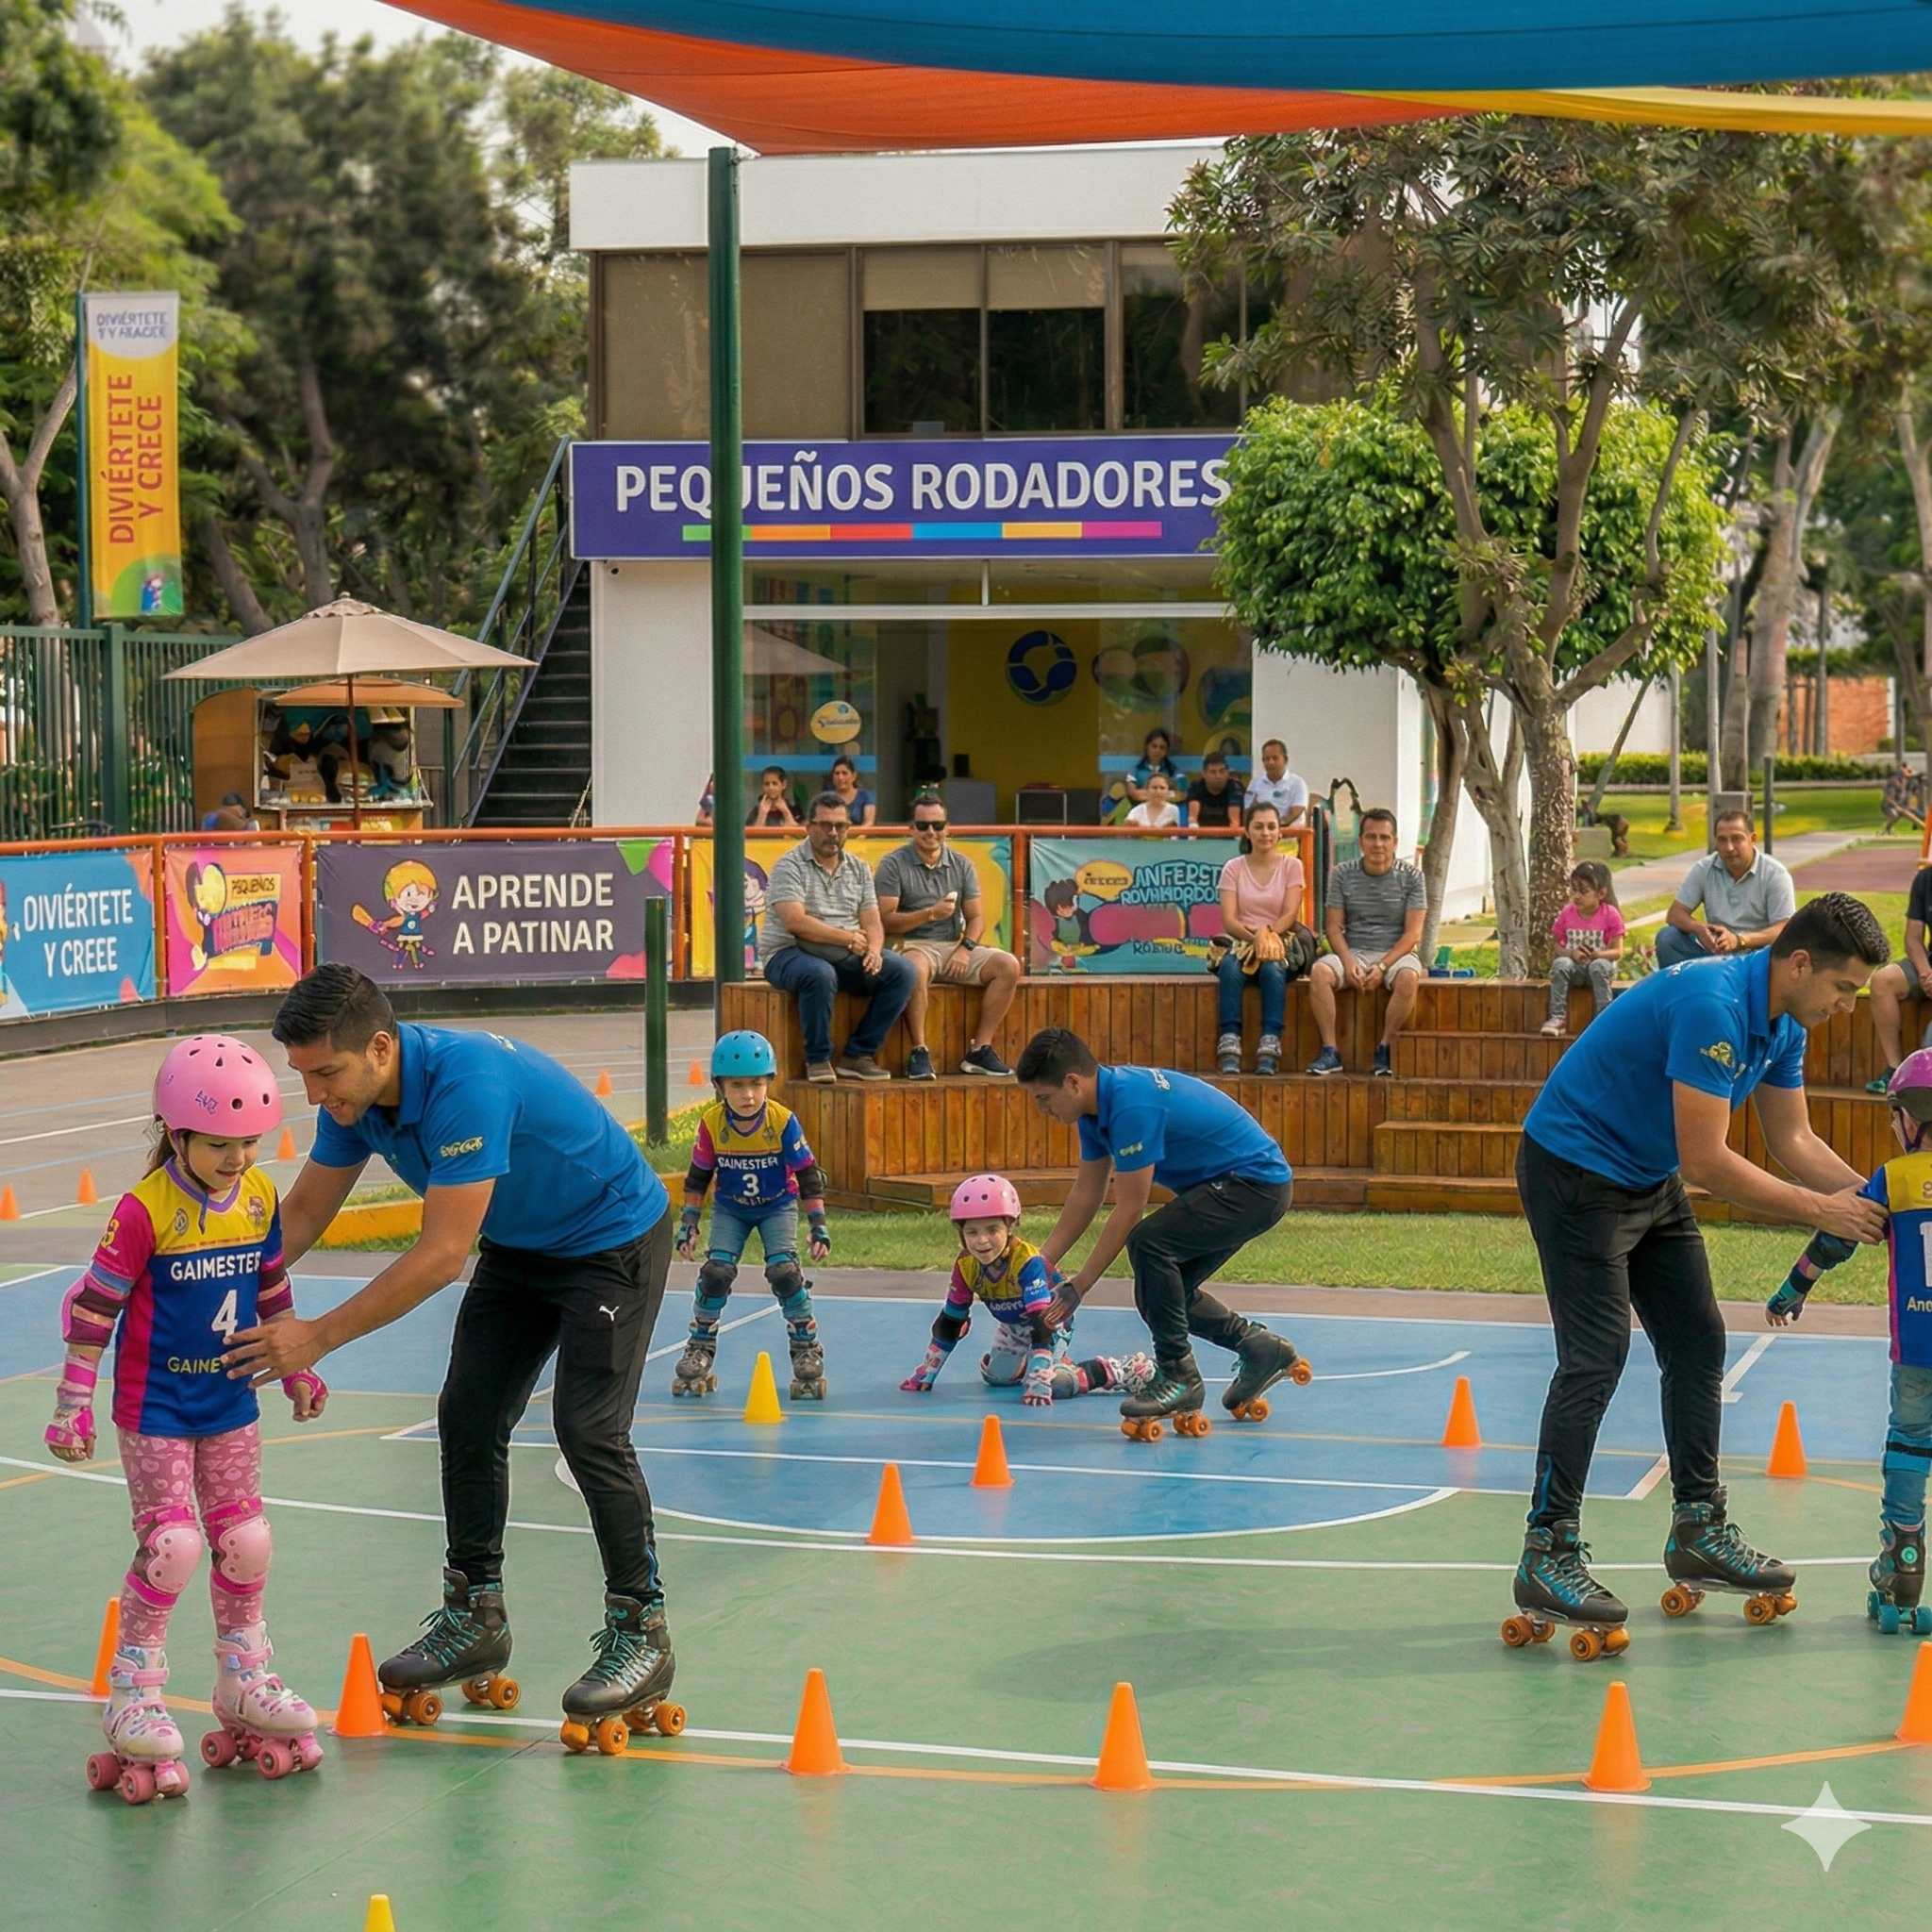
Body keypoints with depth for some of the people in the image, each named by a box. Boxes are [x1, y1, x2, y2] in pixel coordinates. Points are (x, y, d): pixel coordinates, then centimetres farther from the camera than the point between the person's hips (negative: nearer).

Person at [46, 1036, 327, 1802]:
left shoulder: (259, 1197, -1)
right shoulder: (146, 1209, -19)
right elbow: (96, 1306, -13)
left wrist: (297, 1370, 22)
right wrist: (74, 1404, -12)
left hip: (231, 1401, 5)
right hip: (155, 1406, -5)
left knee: (245, 1540, 9)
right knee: (171, 1544, -9)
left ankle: (244, 1678, 25)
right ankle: (133, 1695, 5)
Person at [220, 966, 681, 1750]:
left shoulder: (466, 1082, -38)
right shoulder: (355, 1094, -11)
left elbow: (444, 1252, -37)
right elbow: (302, 1214, 0)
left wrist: (319, 1336, -36)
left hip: (613, 1240, -8)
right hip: (518, 1248, 8)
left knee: (588, 1430, -13)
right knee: (468, 1417, 4)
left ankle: (641, 1633, -1)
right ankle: (475, 1615, 16)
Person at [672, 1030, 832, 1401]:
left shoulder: (783, 1122, -24)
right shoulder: (711, 1124, -19)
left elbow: (808, 1176, -14)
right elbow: (698, 1178, -5)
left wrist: (819, 1227, -16)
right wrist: (688, 1225, -6)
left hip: (777, 1207, -1)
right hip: (730, 1209, 1)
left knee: (785, 1271, -18)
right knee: (716, 1271, -14)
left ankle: (806, 1350, -3)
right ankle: (699, 1350, 3)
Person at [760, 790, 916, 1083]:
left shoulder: (859, 869, 14)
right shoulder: (790, 866, -5)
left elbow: (872, 924, 7)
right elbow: (795, 922, -18)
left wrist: (874, 949, -16)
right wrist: (848, 939, -16)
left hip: (846, 959, 6)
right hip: (790, 954, -6)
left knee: (903, 970, -16)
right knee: (819, 974, -40)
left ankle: (858, 1055, -12)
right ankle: (818, 1059, -20)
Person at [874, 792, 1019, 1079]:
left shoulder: (962, 866, 13)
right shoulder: (893, 865, 0)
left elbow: (976, 918, 9)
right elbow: (885, 921, -9)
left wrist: (965, 948, -11)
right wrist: (930, 913, -19)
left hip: (954, 946, 5)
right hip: (912, 946, -5)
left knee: (1008, 965, -17)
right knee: (916, 968, -40)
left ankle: (980, 1049, -14)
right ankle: (919, 1051, -32)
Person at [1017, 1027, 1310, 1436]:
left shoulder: (1132, 1107, -28)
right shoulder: (1097, 1104, 2)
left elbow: (1129, 1210, -23)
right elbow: (1087, 1194, 13)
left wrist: (1078, 1287, -16)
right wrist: (1041, 1263, 10)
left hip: (1257, 1184, -11)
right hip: (1230, 1186, 11)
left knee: (1149, 1243, -27)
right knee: (1161, 1292, 8)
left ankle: (1180, 1379, -15)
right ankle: (1259, 1346, 23)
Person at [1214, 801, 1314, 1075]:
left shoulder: (1291, 866, 6)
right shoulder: (1234, 868, 7)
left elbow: (1290, 915, -4)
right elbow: (1228, 920, -3)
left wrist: (1266, 934, -24)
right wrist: (1254, 938, -22)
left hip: (1281, 942, -1)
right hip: (1242, 940, 1)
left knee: (1272, 969, -35)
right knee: (1230, 968, -34)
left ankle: (1270, 1048, -39)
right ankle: (1229, 1046, -39)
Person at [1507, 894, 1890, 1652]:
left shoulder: (1782, 1025, 1)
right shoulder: (1712, 1007, -30)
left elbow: (1794, 1141, 7)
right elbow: (1706, 1162, -30)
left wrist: (1871, 1199, -9)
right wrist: (1818, 1210, -24)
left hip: (1649, 1181, 10)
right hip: (1575, 1169, -10)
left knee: (1698, 1345, 10)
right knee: (1595, 1359, -14)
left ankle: (1698, 1533, 20)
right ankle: (1547, 1555, -11)